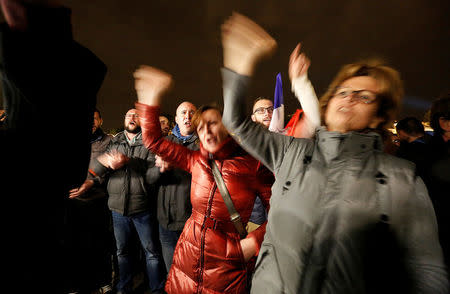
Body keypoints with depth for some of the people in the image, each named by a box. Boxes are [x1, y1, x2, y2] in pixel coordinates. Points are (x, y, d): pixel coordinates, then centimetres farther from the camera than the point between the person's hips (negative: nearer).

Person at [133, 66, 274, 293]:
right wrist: (151, 97, -2)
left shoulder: (252, 166, -14)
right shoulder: (196, 161, -2)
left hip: (226, 267, -3)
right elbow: (152, 140, 2)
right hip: (187, 257, 4)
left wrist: (253, 241, -15)